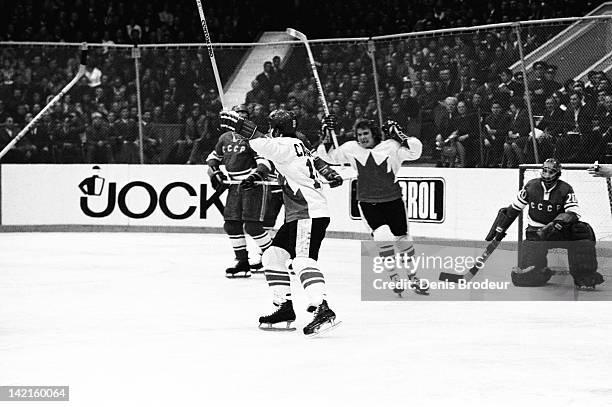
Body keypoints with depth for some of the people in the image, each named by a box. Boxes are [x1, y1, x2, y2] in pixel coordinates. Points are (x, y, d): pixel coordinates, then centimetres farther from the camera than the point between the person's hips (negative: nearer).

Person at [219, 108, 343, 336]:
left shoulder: (287, 145, -10)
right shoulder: (295, 146, 20)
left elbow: (266, 146, -30)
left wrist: (241, 127, -35)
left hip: (310, 214, -11)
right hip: (296, 216, 11)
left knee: (303, 260, -25)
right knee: (272, 256, 12)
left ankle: (323, 311, -38)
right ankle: (284, 309, 13)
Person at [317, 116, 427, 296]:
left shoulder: (391, 146, -8)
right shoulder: (351, 149, -1)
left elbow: (415, 151, -14)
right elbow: (329, 156, 3)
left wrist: (400, 136, -21)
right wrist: (327, 136, -9)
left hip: (393, 201, 0)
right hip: (368, 204, 0)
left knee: (402, 239, 10)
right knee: (383, 237, -18)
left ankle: (411, 276, 32)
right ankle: (396, 278, -4)